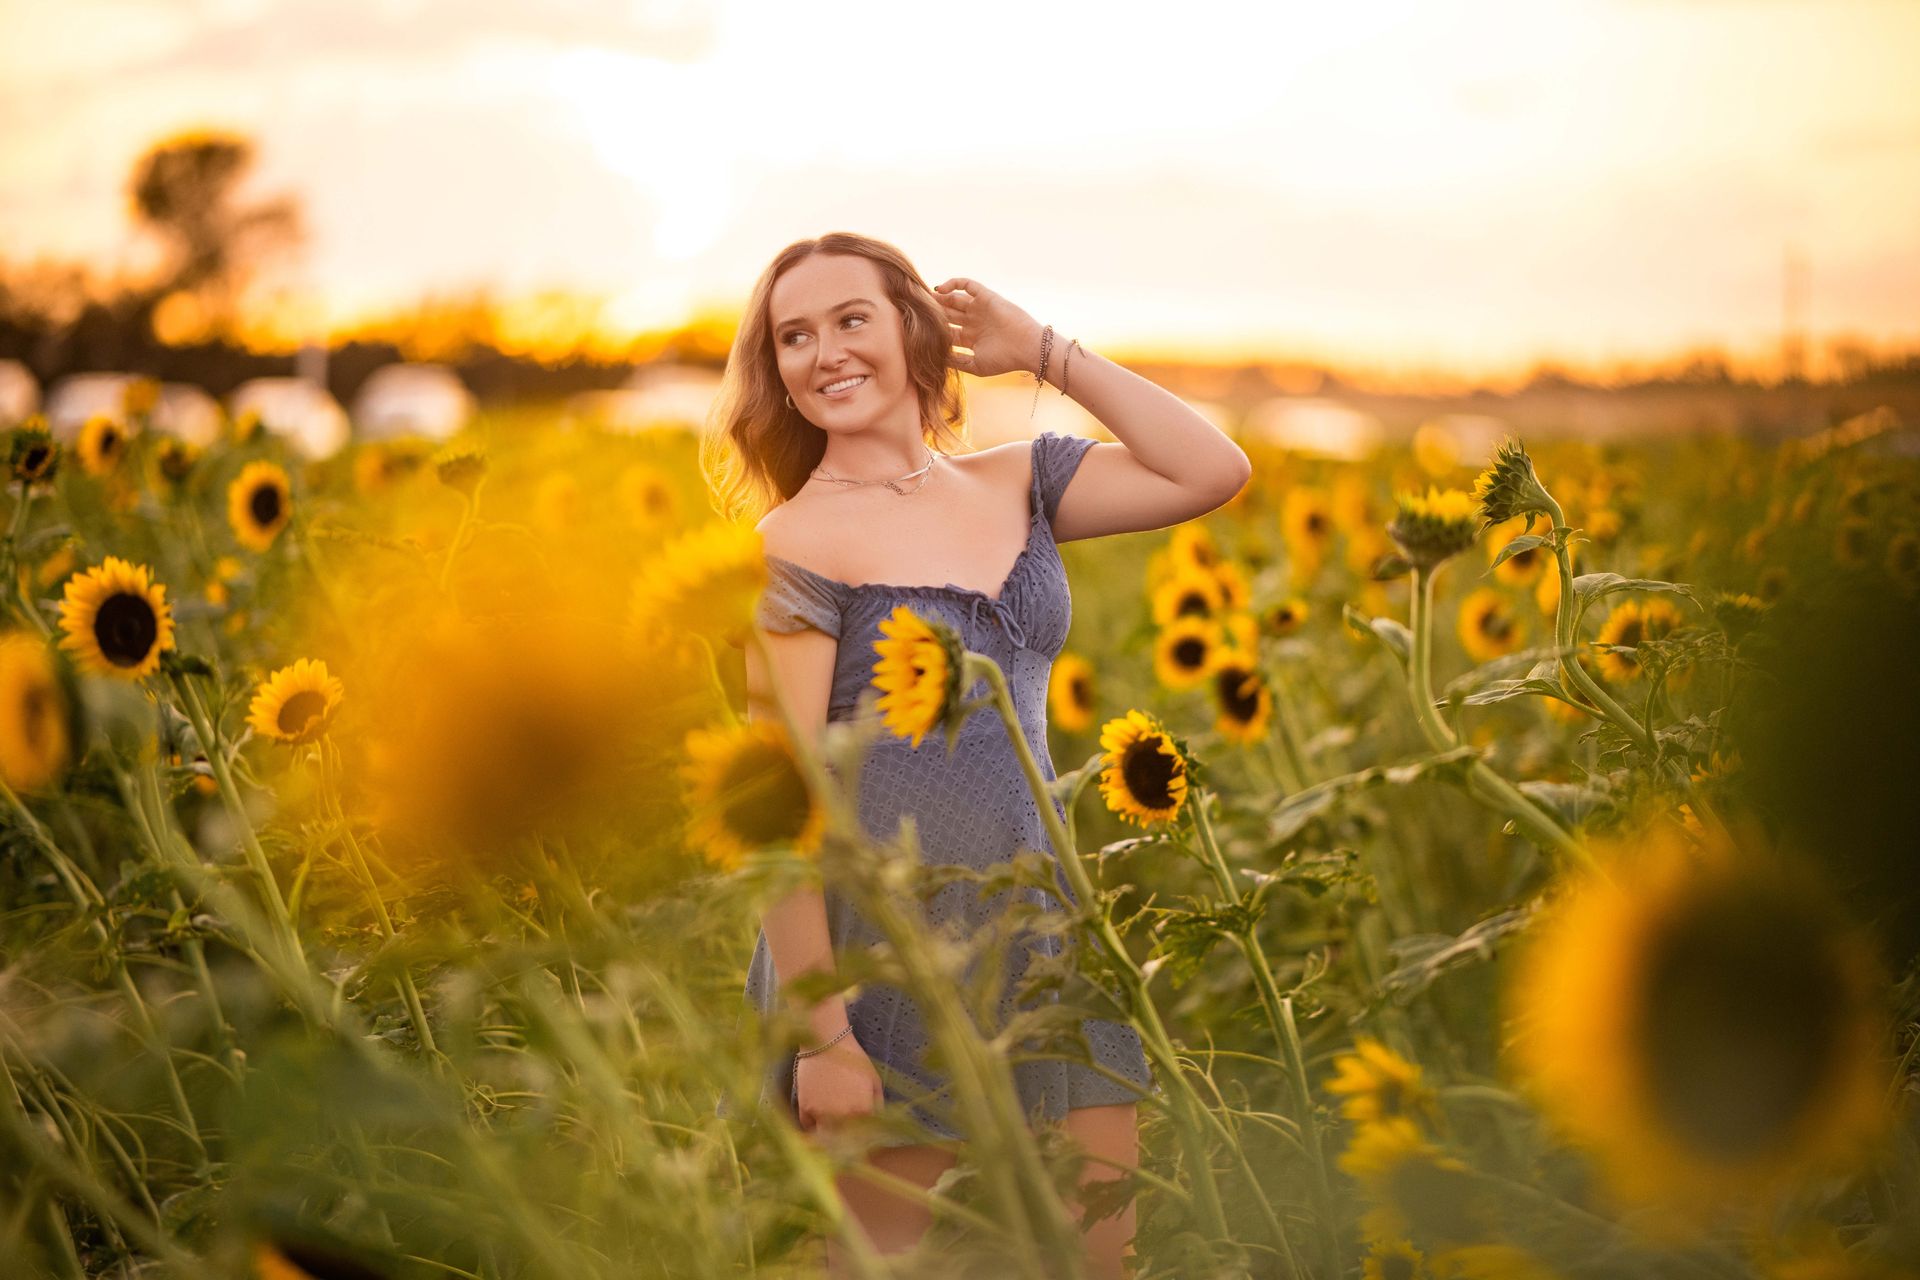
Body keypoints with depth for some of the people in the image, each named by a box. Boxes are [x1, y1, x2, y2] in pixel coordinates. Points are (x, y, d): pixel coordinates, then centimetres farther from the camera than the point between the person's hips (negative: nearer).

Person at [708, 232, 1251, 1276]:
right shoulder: (797, 546, -9)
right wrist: (823, 1036, -16)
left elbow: (1212, 471, 0)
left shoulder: (1017, 484, 8)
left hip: (1038, 932, 5)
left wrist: (1043, 350, 1)